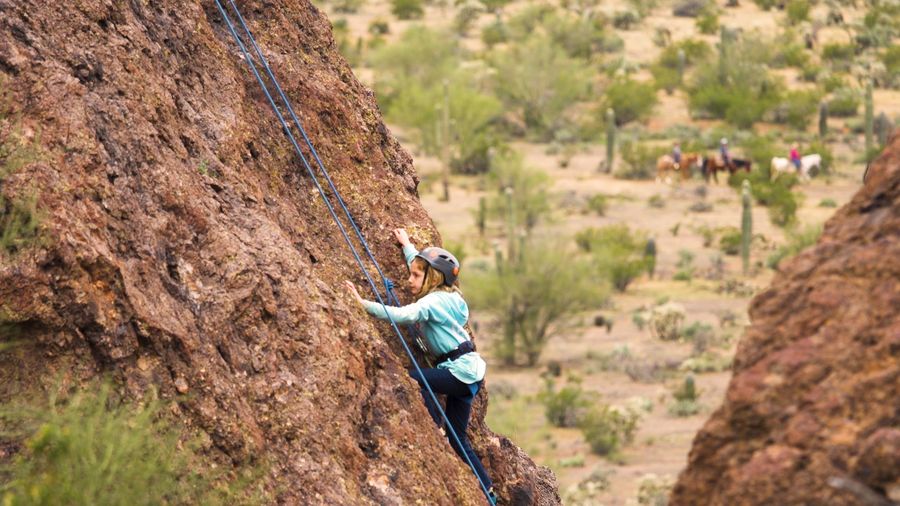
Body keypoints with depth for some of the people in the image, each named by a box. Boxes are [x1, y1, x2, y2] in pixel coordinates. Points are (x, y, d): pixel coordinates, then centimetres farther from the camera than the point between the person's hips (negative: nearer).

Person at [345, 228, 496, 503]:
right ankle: (488, 492, 15)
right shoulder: (448, 296, 12)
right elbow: (424, 264, 31)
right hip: (469, 373, 10)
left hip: (461, 370, -10)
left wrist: (364, 304, -35)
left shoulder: (432, 302, -16)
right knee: (457, 438, 12)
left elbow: (401, 315, -32)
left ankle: (437, 429, -15)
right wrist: (407, 244, 42)